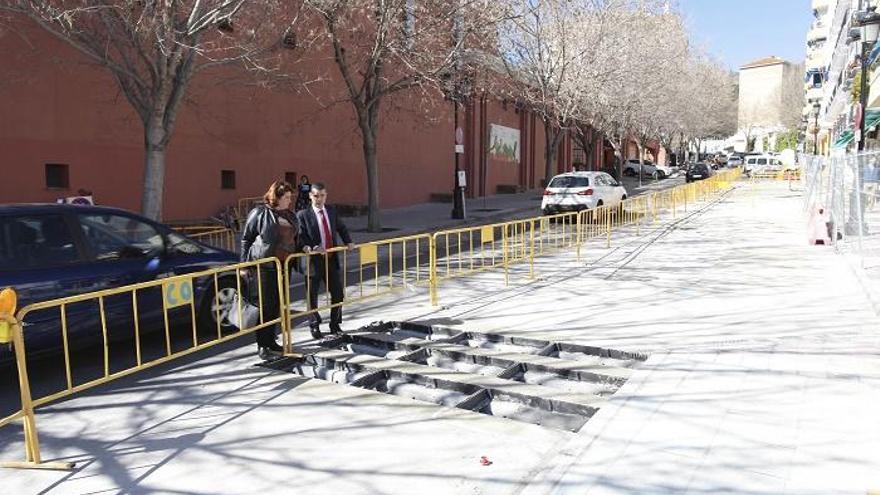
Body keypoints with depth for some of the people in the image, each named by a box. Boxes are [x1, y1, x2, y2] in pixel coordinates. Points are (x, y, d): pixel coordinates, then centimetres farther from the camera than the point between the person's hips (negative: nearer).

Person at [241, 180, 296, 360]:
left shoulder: (289, 215, 14)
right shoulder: (260, 213, -5)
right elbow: (246, 238, -2)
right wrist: (245, 263, -4)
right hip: (264, 266, -6)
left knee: (276, 305, 12)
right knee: (264, 305, -2)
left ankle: (271, 341, 23)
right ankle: (262, 345, 5)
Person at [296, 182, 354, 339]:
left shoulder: (331, 211, 8)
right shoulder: (303, 214, -8)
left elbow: (341, 228, 22)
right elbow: (299, 236, -14)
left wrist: (348, 242, 9)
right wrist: (306, 247, -32)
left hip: (332, 259, 4)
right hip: (314, 260, -4)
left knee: (338, 293, 9)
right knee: (312, 295, 6)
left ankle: (335, 324, 27)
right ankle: (314, 326, 24)